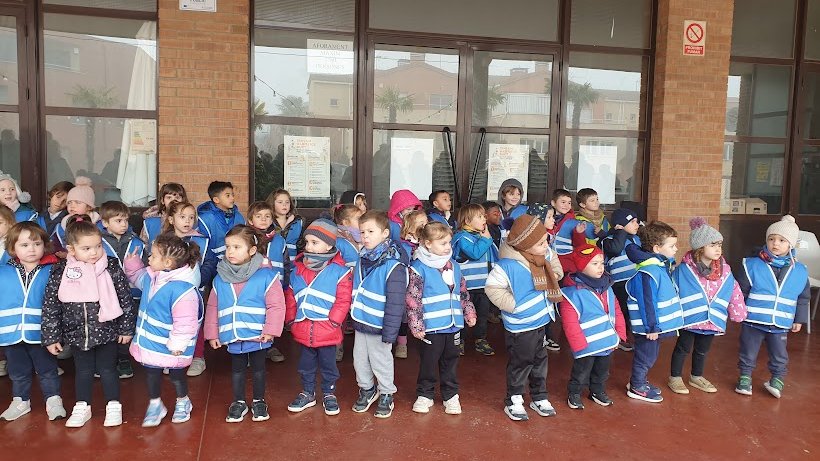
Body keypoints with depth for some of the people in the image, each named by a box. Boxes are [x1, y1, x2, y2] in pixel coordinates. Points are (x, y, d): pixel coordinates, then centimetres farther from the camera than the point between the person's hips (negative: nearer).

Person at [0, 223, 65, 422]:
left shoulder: (51, 272, -8)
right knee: (18, 372, 20)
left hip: (40, 333, -3)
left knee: (47, 369, 10)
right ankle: (20, 401, 37)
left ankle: (53, 400, 25)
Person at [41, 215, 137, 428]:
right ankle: (82, 407, 35)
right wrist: (51, 337, 0)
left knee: (107, 369, 9)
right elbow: (50, 308, -2)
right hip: (76, 334, 2)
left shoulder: (112, 269, -13)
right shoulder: (59, 274, -9)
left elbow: (126, 300, -6)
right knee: (83, 371, 16)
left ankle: (114, 406, 26)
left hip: (107, 332, -2)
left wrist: (127, 329, -3)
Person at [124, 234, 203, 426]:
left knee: (176, 375, 17)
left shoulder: (182, 290, -33)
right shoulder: (150, 277, -5)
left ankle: (183, 402, 43)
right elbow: (137, 277, 21)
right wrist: (132, 263, 4)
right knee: (151, 373, 19)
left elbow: (185, 322, -30)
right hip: (149, 342, 7)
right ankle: (155, 405, 41)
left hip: (170, 346, -6)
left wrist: (177, 345, -24)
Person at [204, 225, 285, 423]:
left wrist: (270, 331, -17)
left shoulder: (266, 275, -15)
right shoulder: (220, 278, -2)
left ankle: (259, 401, 33)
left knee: (258, 368, 15)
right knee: (237, 369, 18)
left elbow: (276, 305, -14)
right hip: (232, 336, 3)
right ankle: (239, 402, 36)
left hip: (257, 335, -3)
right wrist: (212, 333, 6)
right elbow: (212, 307, 6)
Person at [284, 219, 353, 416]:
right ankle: (307, 393, 36)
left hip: (327, 330, -4)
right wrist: (291, 319, 3)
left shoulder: (339, 270, -11)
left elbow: (343, 299, -13)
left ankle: (329, 394, 31)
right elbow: (290, 296, 9)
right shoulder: (297, 268, 3)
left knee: (328, 365, 13)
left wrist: (333, 321, -15)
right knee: (306, 365, 18)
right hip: (303, 329, 4)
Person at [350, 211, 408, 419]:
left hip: (378, 325, -7)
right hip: (360, 322, 7)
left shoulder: (393, 266, -21)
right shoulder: (362, 259, 3)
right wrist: (353, 315, 15)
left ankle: (386, 395, 30)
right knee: (360, 359, 19)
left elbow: (395, 302, -22)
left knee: (380, 361, 9)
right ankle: (366, 390, 41)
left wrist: (389, 332, -22)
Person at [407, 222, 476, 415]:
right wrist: (416, 325, -14)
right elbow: (412, 298, -12)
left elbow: (463, 293, 18)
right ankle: (425, 395, 25)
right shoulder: (419, 268, -11)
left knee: (450, 361, 15)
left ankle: (450, 395, 29)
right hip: (431, 326, -5)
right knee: (429, 362, 7)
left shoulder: (454, 266, 8)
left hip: (453, 325, 5)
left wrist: (469, 313, 14)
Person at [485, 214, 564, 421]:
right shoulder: (507, 265, -29)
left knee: (540, 360, 21)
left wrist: (556, 273, 1)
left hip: (542, 320, 8)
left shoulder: (545, 254, -6)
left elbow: (554, 263, 18)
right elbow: (492, 288, -24)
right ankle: (513, 401, 26)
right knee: (521, 363, 6)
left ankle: (539, 398, 39)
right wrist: (512, 304, -23)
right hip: (520, 326, -7)